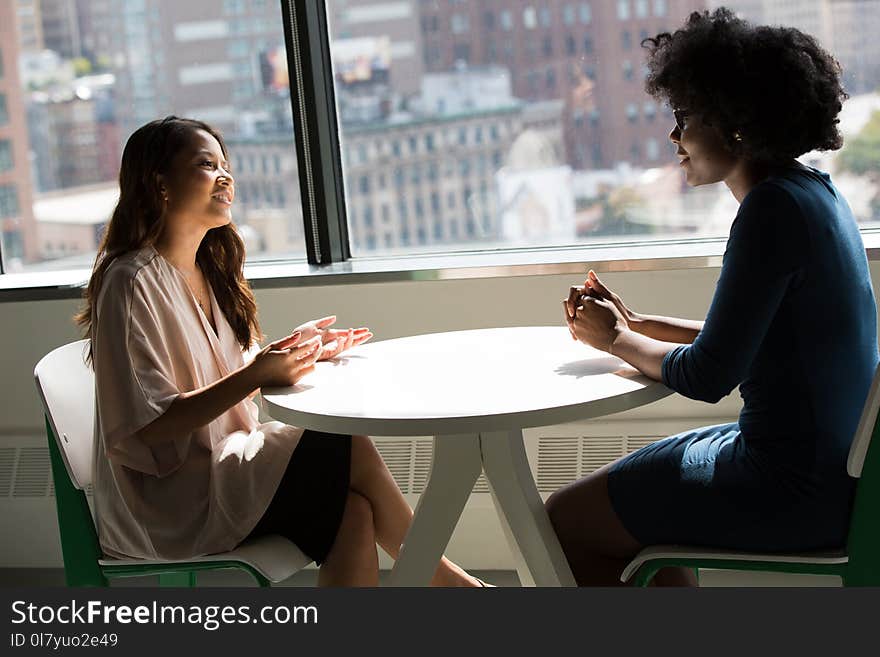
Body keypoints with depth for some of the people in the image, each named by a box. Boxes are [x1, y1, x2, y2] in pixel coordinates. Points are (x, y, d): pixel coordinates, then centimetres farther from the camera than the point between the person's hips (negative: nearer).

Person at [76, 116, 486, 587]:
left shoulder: (210, 271, 14)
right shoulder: (132, 282, -14)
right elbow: (146, 425, -20)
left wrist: (295, 352, 1)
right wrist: (254, 375, -26)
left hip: (222, 469, 8)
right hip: (166, 503, -8)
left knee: (353, 513, -18)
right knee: (349, 450, -16)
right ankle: (441, 577, 3)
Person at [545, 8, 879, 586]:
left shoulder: (775, 208, -21)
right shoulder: (814, 193, 10)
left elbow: (707, 376, -20)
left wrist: (615, 339, -2)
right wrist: (632, 323, 11)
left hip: (800, 491, -10)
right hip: (833, 465, 10)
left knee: (566, 519, 2)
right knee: (631, 502, 25)